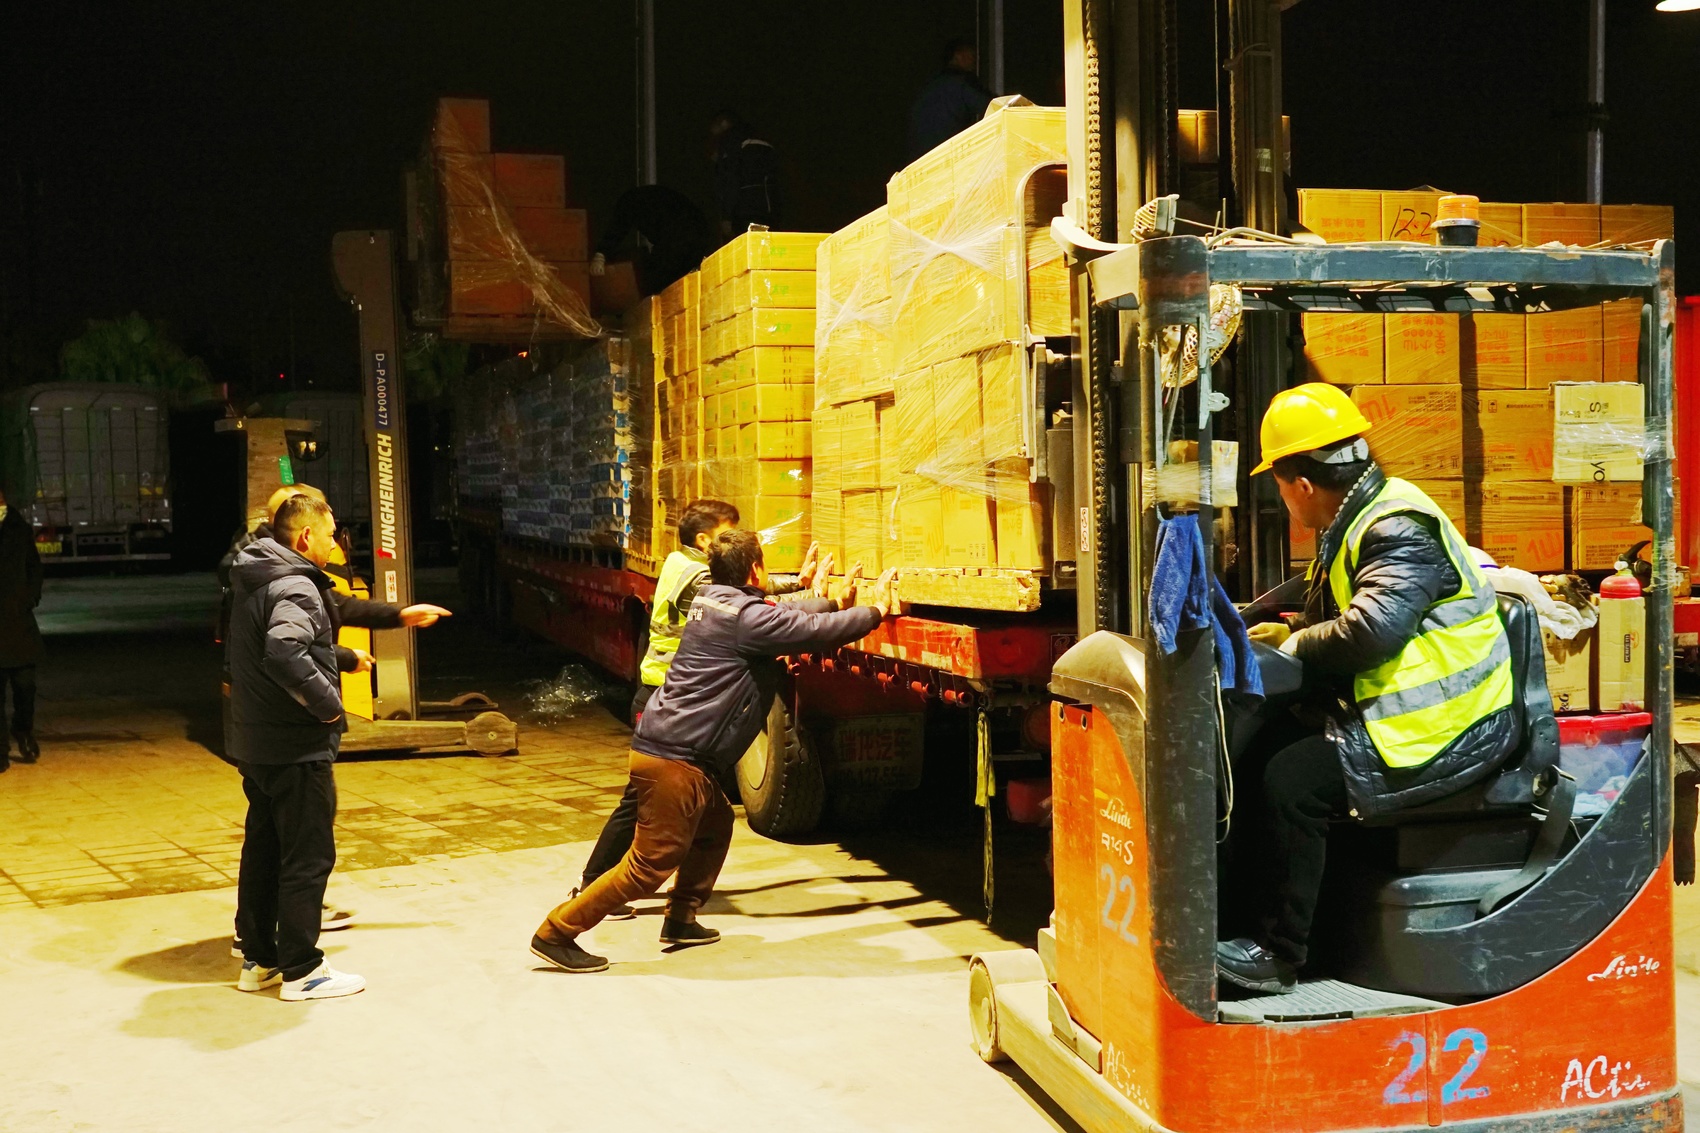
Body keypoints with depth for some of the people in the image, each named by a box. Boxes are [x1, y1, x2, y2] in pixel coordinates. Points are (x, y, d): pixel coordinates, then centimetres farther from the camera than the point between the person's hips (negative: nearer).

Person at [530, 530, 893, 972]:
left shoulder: (713, 601, 13)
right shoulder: (747, 617, -15)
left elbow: (786, 616, 28)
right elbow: (817, 631, -11)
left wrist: (834, 602, 34)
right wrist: (875, 611, 4)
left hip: (667, 746, 10)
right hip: (674, 758, -10)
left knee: (715, 824, 27)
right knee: (652, 863, -4)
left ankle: (681, 919, 36)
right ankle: (556, 933, 0)